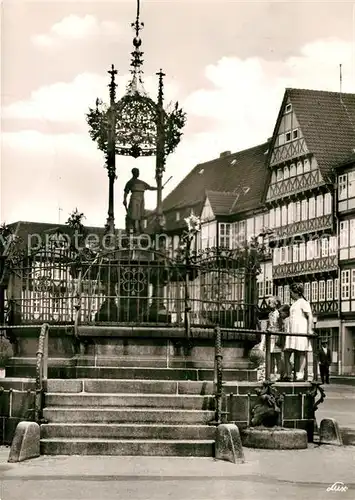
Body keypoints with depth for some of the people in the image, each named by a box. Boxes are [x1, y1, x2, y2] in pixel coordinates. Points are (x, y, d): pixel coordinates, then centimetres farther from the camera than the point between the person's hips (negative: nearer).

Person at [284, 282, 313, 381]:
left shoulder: (303, 302, -3)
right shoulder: (294, 304, 23)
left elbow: (309, 316, -10)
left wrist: (309, 329, -19)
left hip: (301, 331, -9)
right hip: (292, 332, 9)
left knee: (301, 353, -6)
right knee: (287, 352, 2)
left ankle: (300, 375, -6)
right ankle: (288, 374, 4)